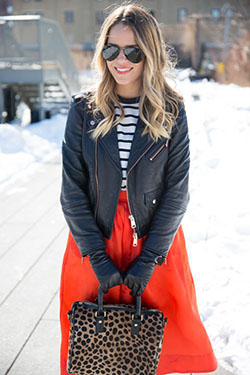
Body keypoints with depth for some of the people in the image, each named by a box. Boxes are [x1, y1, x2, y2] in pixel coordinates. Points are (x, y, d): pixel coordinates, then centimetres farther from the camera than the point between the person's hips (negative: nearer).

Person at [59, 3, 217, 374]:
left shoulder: (171, 113, -6)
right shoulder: (84, 109, -5)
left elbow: (176, 191, -6)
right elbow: (72, 190, -6)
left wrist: (149, 260, -11)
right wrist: (98, 259, -11)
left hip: (155, 244, 0)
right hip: (93, 242, 1)